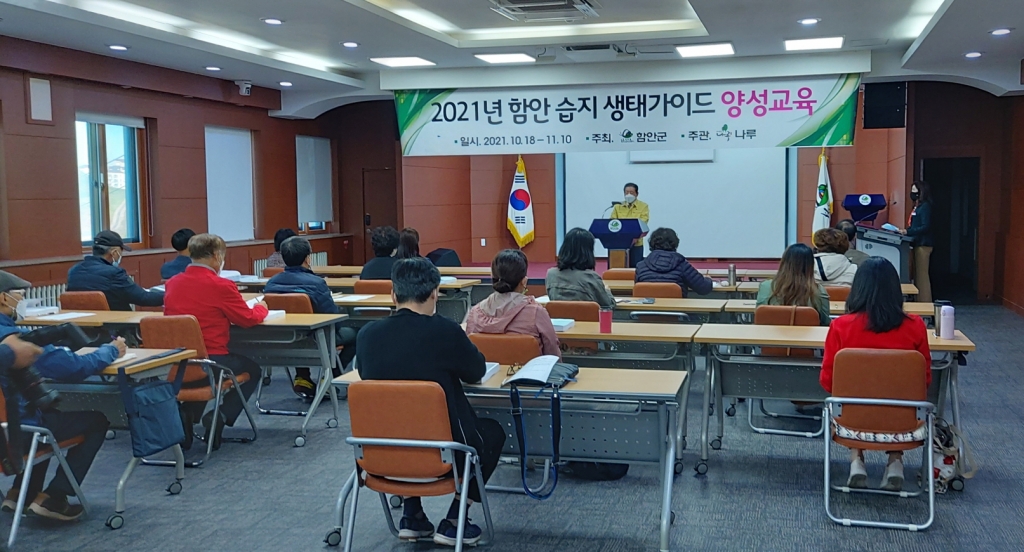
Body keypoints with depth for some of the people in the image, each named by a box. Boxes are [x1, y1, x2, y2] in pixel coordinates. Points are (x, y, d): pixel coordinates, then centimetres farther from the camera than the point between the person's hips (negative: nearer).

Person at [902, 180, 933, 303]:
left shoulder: (925, 206, -11)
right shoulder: (917, 206, 16)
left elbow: (925, 227, -20)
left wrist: (908, 232, -27)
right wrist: (905, 231, 5)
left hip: (923, 244, -10)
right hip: (918, 243, 10)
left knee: (922, 274, -7)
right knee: (917, 274, 11)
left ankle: (925, 303, -5)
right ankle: (919, 302, 15)